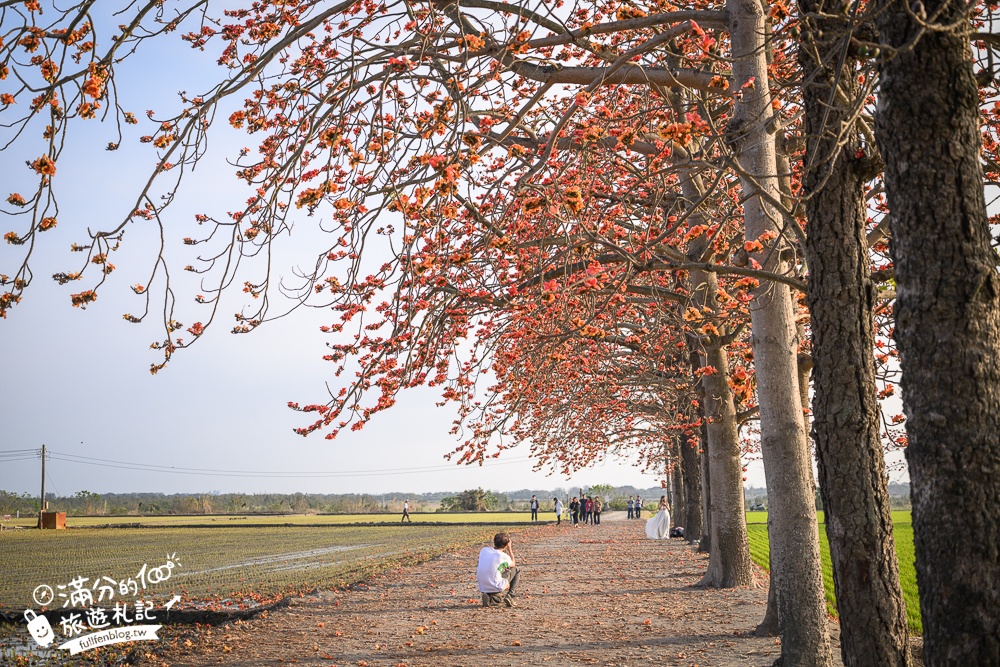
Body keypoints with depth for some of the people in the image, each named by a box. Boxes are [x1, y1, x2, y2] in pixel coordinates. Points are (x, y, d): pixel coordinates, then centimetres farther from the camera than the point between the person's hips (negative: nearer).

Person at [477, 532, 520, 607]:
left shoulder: (484, 550, 2)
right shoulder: (504, 557, -11)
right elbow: (513, 564, 14)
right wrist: (509, 548, 17)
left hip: (482, 589, 5)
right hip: (497, 589, -5)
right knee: (515, 570, 15)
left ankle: (490, 600, 9)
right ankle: (510, 595, 10)